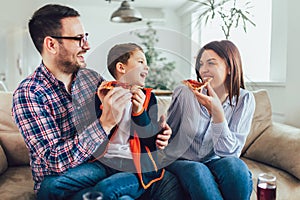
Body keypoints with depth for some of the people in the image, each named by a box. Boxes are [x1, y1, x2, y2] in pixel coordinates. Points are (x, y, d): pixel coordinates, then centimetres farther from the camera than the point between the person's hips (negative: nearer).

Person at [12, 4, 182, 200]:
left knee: (169, 180, -19)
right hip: (60, 180, -4)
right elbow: (53, 162, -22)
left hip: (104, 165, 5)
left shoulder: (92, 77, 2)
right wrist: (105, 123, -32)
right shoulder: (28, 94, -15)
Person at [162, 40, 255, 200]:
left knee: (235, 166, -31)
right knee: (197, 171, -34)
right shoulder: (184, 93, -11)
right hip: (180, 162, -1)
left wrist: (217, 112, -28)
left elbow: (229, 151, -14)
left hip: (215, 162, 2)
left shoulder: (244, 100, -7)